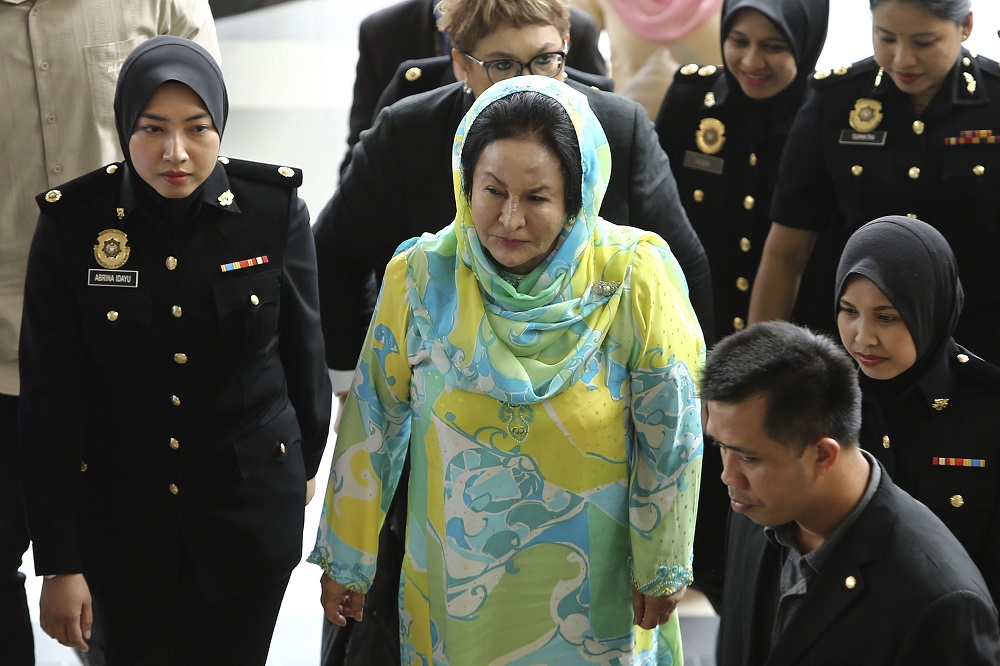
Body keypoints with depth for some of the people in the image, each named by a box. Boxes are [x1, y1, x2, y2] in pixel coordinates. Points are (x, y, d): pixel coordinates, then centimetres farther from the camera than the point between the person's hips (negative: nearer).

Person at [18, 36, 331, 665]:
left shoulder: (275, 209, -10)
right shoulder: (72, 224, -12)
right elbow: (52, 401, -9)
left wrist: (306, 465, 17)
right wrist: (59, 562, -9)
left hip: (250, 510, 0)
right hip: (119, 513, 0)